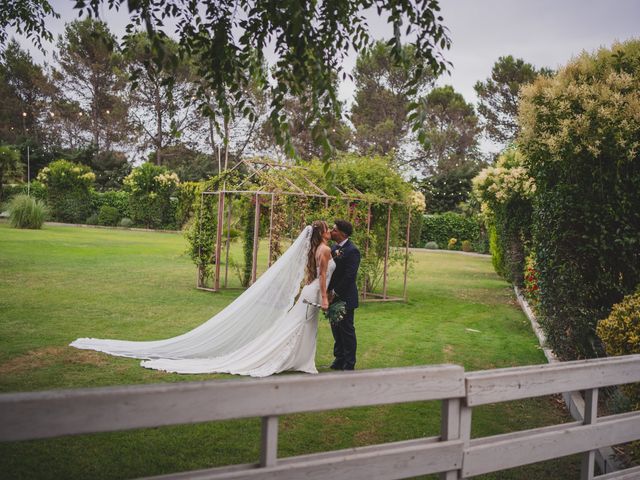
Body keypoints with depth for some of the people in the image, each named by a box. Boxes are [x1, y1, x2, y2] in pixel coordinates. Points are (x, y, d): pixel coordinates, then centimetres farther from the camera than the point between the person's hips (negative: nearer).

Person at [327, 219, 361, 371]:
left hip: (345, 298, -8)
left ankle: (349, 364, 11)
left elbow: (349, 276, -20)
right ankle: (339, 360, 27)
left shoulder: (352, 251, -16)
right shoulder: (334, 248, 10)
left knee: (347, 330, 1)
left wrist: (335, 293, -17)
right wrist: (329, 291, 0)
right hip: (333, 296, 8)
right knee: (336, 328, 15)